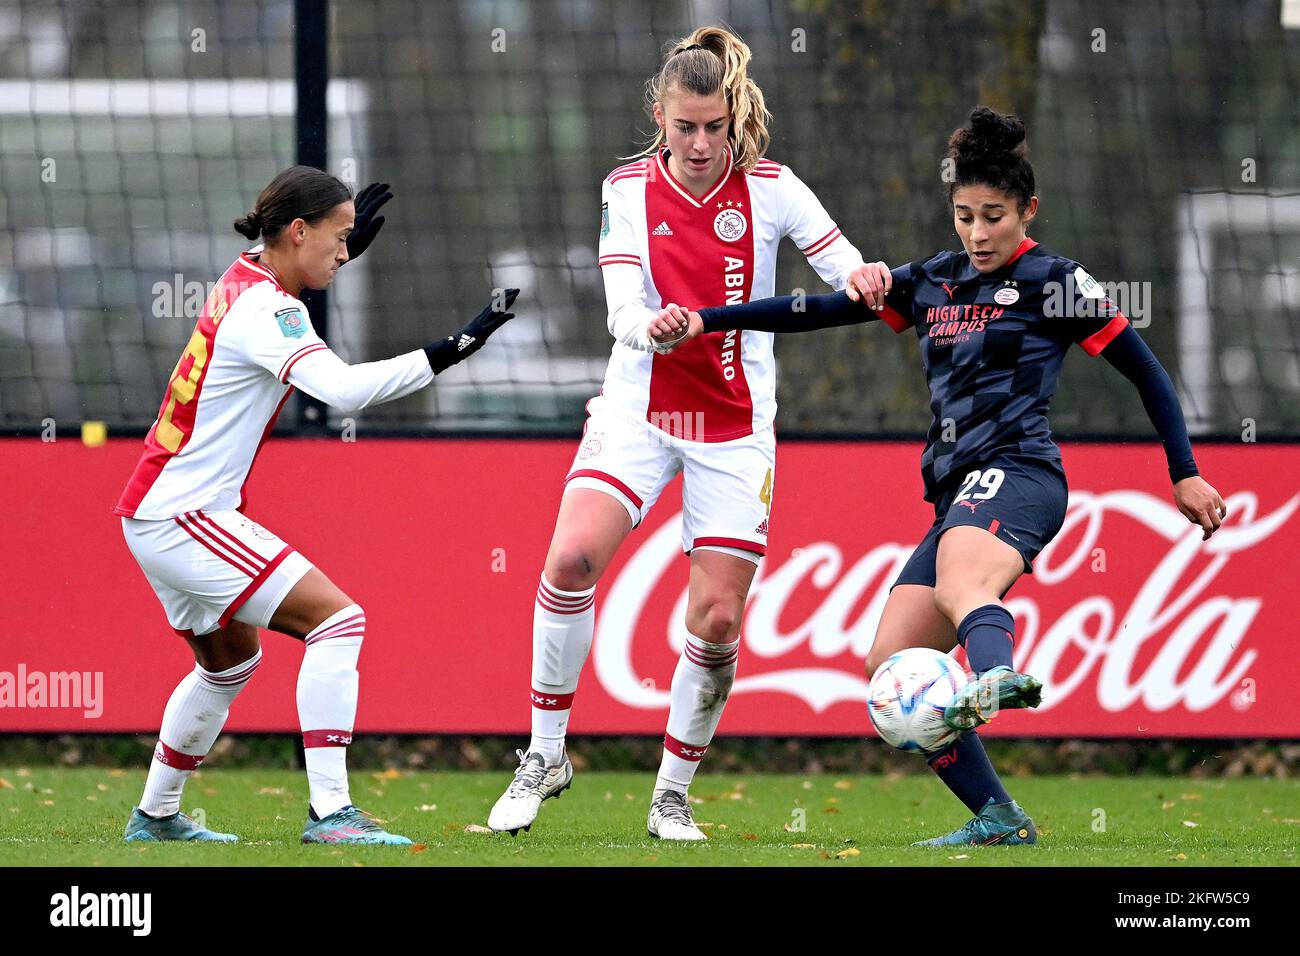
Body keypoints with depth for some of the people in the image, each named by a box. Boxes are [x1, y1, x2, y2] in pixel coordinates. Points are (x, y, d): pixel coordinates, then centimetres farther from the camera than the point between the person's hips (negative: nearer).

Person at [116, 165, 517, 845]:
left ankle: (155, 816, 38)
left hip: (156, 516, 11)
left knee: (230, 660, 28)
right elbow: (344, 388, -35)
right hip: (181, 517, -11)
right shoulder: (262, 311, -20)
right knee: (336, 618, -16)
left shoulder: (245, 278, 9)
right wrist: (451, 351, -36)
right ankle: (328, 813, -22)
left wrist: (344, 248, 26)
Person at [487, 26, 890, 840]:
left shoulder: (769, 187, -6)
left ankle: (673, 796, 14)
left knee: (718, 619, -5)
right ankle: (546, 756, -7)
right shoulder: (629, 190, -4)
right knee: (572, 557, -22)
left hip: (736, 426, 0)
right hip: (640, 408, 0)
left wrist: (863, 279, -33)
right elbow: (623, 314, -12)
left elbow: (850, 270, -8)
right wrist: (653, 326, -36)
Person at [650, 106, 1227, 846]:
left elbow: (1145, 369, 6)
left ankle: (1000, 679, -75)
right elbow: (821, 309, 23)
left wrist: (1185, 475, 4)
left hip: (1016, 474, -8)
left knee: (960, 588, -41)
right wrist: (704, 320, 17)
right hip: (959, 494, 8)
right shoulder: (935, 283, 21)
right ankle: (998, 820, -2)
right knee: (891, 667, -4)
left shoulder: (1053, 282, 4)